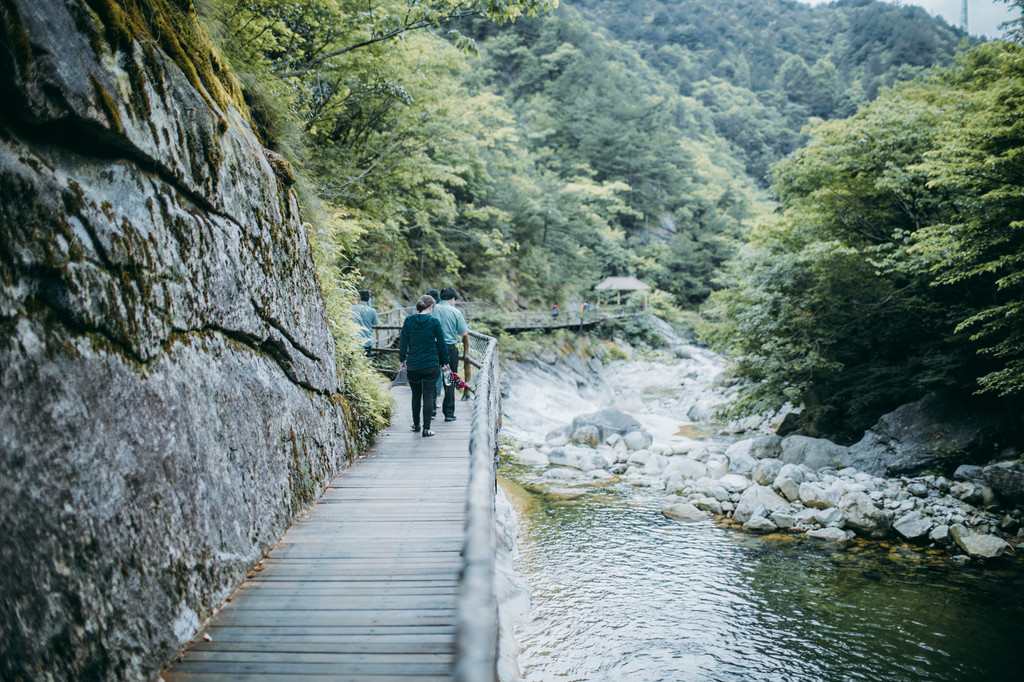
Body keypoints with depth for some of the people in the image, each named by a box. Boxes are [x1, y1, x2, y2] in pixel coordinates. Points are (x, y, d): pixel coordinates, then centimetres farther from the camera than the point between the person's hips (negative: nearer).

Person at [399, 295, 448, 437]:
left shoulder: (408, 321, -1)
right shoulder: (434, 322, -6)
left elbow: (403, 342, 2)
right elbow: (441, 343, -1)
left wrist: (402, 360, 13)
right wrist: (445, 361, 9)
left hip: (413, 365, 3)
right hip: (431, 365, -2)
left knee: (416, 395, 18)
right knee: (428, 396, 1)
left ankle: (416, 424, 31)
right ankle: (426, 429, -3)